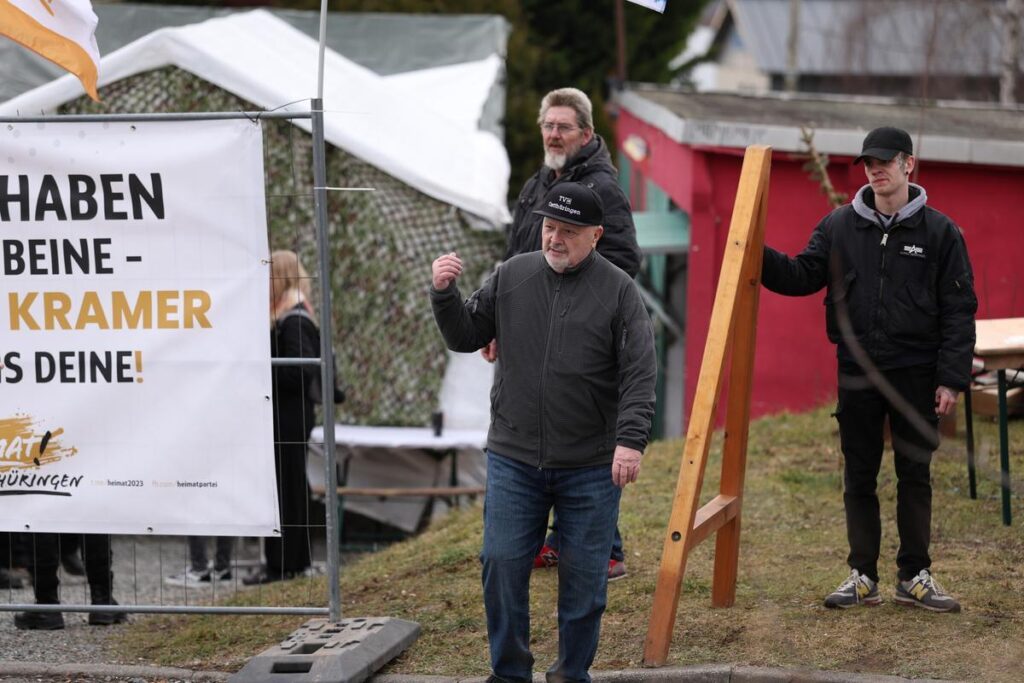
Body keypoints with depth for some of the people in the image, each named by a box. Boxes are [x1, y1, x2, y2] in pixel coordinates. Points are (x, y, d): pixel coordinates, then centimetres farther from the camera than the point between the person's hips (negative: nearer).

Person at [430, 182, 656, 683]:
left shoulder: (618, 290, -4)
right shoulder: (511, 276, 5)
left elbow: (639, 374, -9)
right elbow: (465, 337, 10)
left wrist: (631, 439, -20)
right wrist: (444, 294, -8)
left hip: (591, 467, -2)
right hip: (513, 459, 2)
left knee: (584, 575, 4)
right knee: (502, 564, -1)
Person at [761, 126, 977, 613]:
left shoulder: (939, 231, -2)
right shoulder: (839, 226, 5)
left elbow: (959, 310, -2)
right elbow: (802, 277, 3)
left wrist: (952, 378, -8)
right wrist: (760, 257, -16)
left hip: (915, 375, -2)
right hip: (857, 373, 2)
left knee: (915, 476, 6)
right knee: (858, 477, 7)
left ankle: (914, 577, 15)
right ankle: (862, 577, 15)